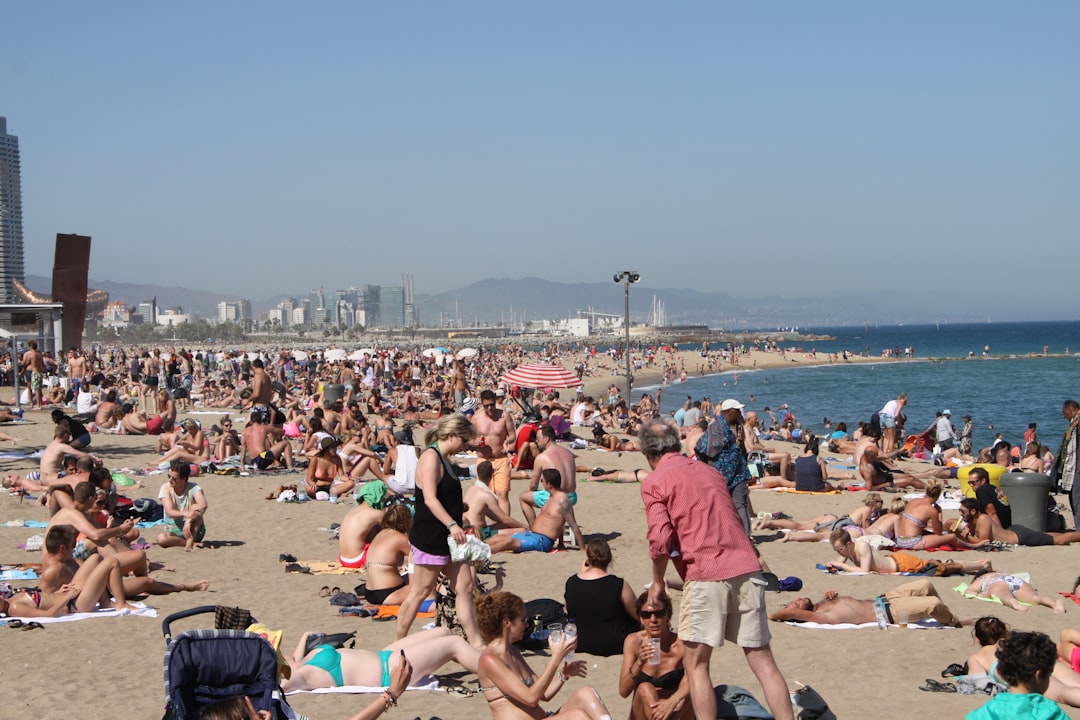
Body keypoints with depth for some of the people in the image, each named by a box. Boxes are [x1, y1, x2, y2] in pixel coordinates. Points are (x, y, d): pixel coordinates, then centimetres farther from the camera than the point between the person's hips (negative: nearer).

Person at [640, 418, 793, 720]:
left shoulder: (654, 482, 1)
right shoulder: (710, 470, 21)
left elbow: (660, 538, -10)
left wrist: (658, 582, 5)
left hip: (705, 574, -5)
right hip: (746, 568, 5)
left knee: (696, 663, 6)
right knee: (762, 660, 8)